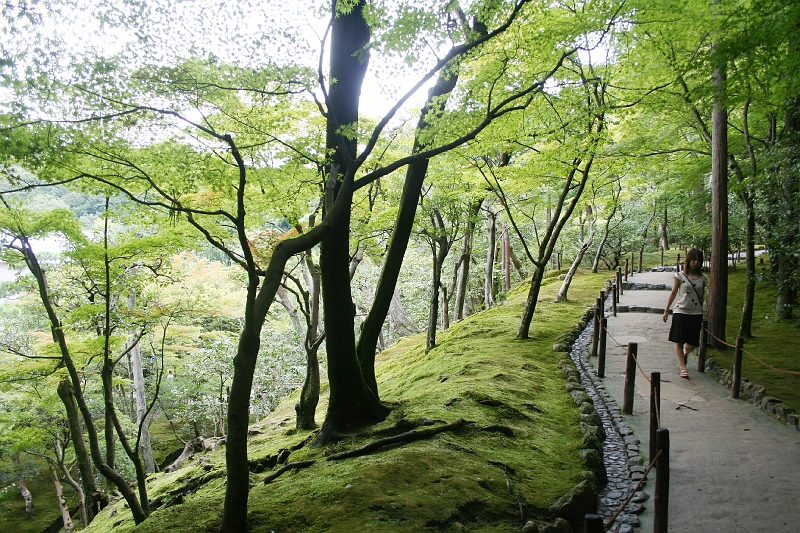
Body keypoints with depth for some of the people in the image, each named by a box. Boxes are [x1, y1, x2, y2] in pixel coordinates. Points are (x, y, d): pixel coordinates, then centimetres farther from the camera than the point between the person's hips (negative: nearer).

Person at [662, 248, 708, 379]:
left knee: (693, 343, 7)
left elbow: (701, 296, 13)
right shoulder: (680, 276, -4)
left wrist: (701, 314, 16)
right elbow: (673, 293, 1)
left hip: (696, 314, 3)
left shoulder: (703, 278, 5)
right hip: (681, 312, -3)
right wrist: (666, 310, 1)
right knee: (679, 342, -3)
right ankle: (683, 368, 3)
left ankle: (684, 354, 39)